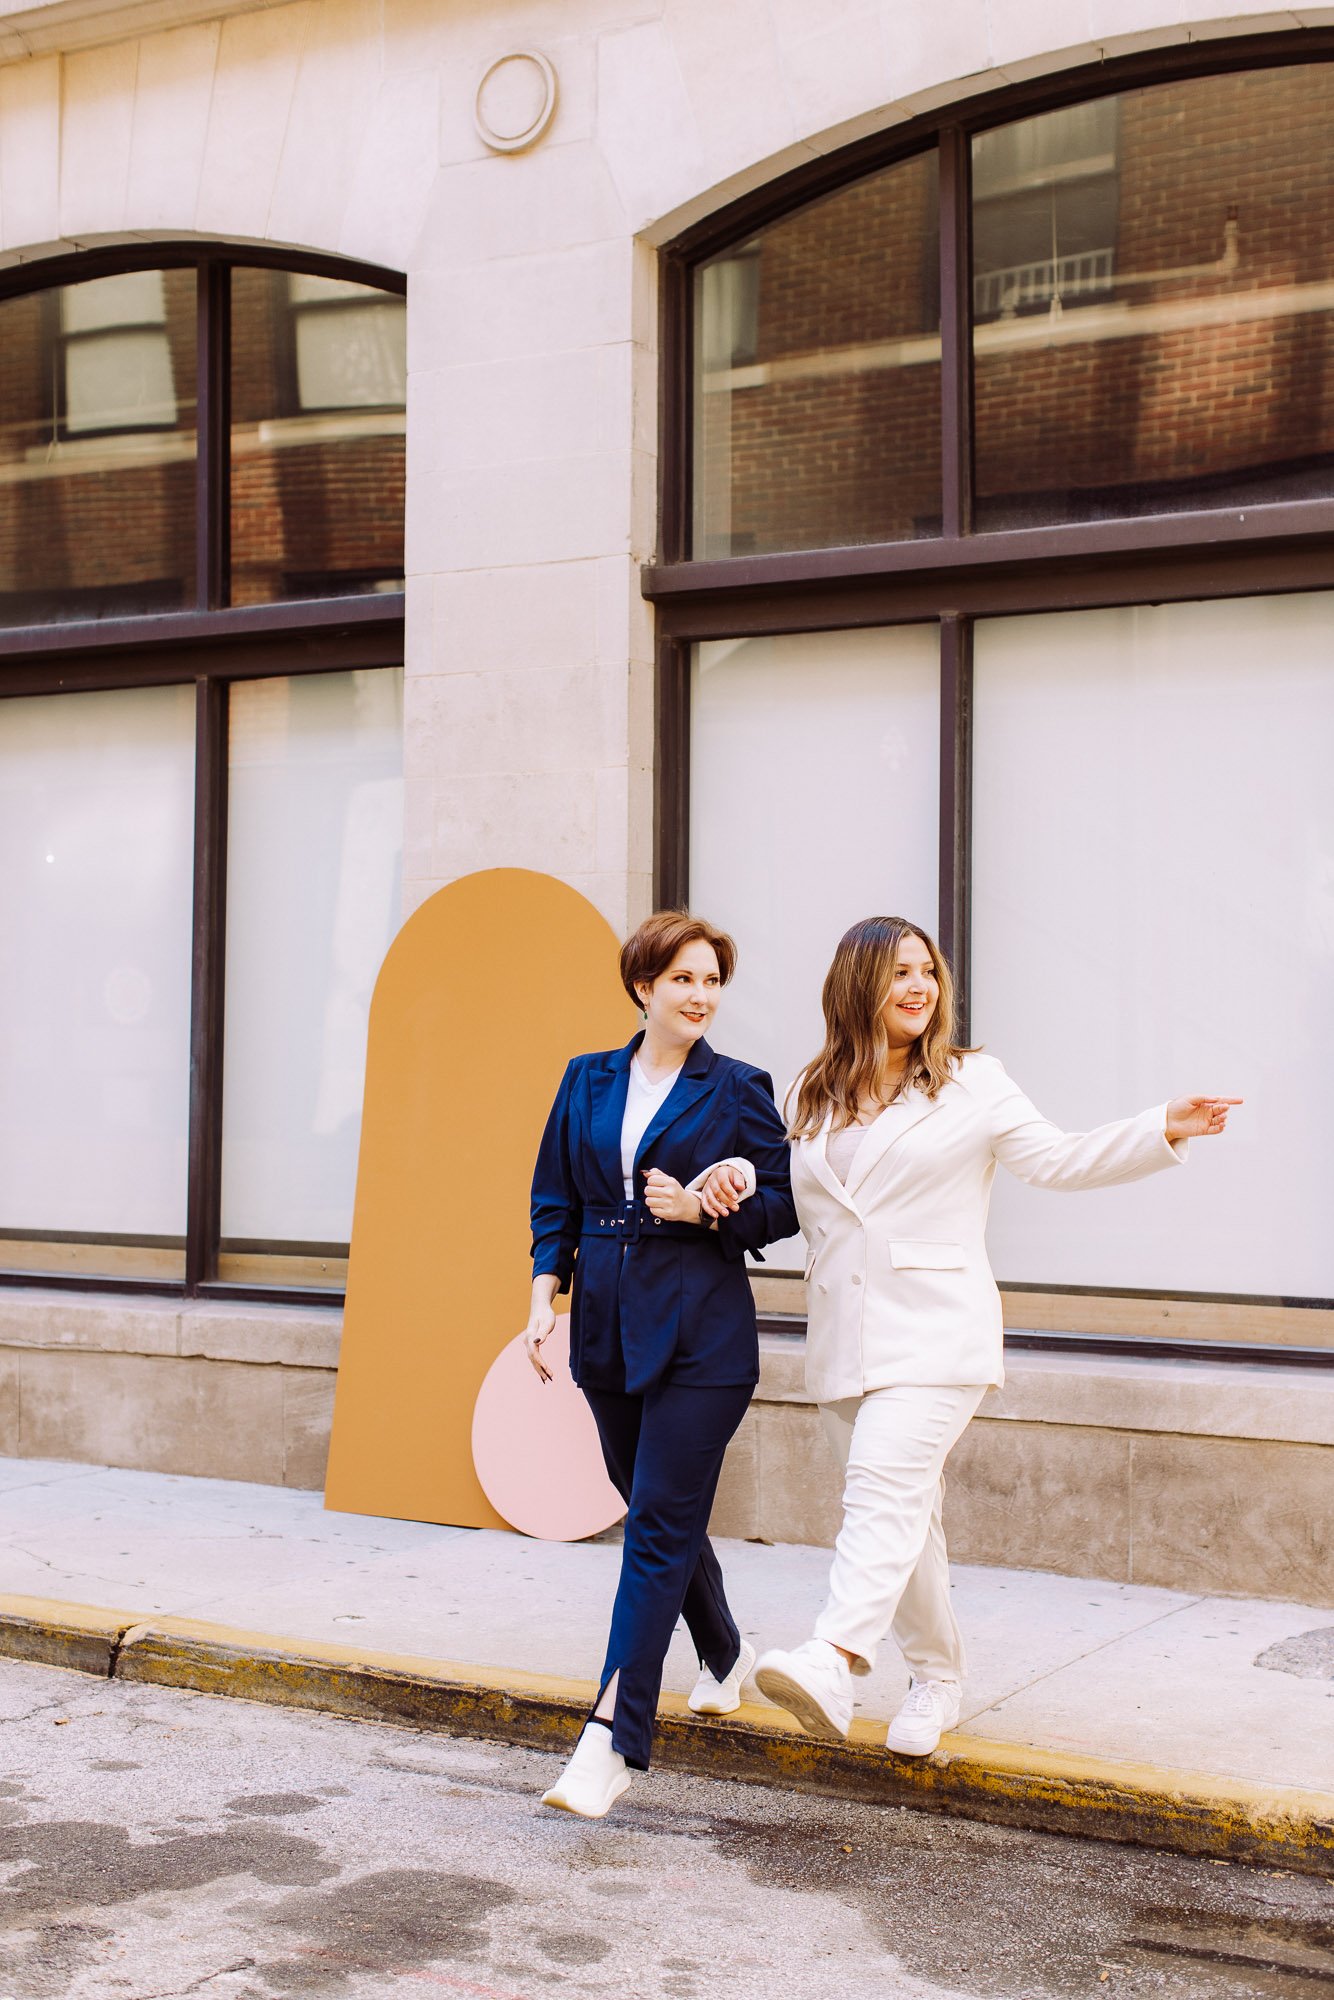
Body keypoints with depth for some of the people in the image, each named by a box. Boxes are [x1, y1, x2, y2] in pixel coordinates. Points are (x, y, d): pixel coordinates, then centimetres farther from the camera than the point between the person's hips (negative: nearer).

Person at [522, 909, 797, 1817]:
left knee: (659, 1528, -9)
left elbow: (783, 1203, 1)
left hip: (700, 1332, -5)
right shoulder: (588, 1081, 10)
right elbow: (555, 1202, 12)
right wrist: (545, 1296, 1)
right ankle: (728, 1657, 41)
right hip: (609, 1326, 5)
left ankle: (614, 1742, -10)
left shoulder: (738, 1089, 0)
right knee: (659, 1511, 16)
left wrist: (702, 1211, -14)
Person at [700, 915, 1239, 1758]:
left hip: (934, 1333, -5)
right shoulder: (815, 1097, 15)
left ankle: (834, 1661, -34)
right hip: (844, 1334, 5)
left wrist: (1165, 1130, -13)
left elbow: (1058, 1158, -1)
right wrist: (735, 1175, -2)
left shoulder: (971, 1082, 3)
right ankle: (939, 1679, 24)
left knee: (885, 1492, -21)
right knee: (908, 1515, 11)